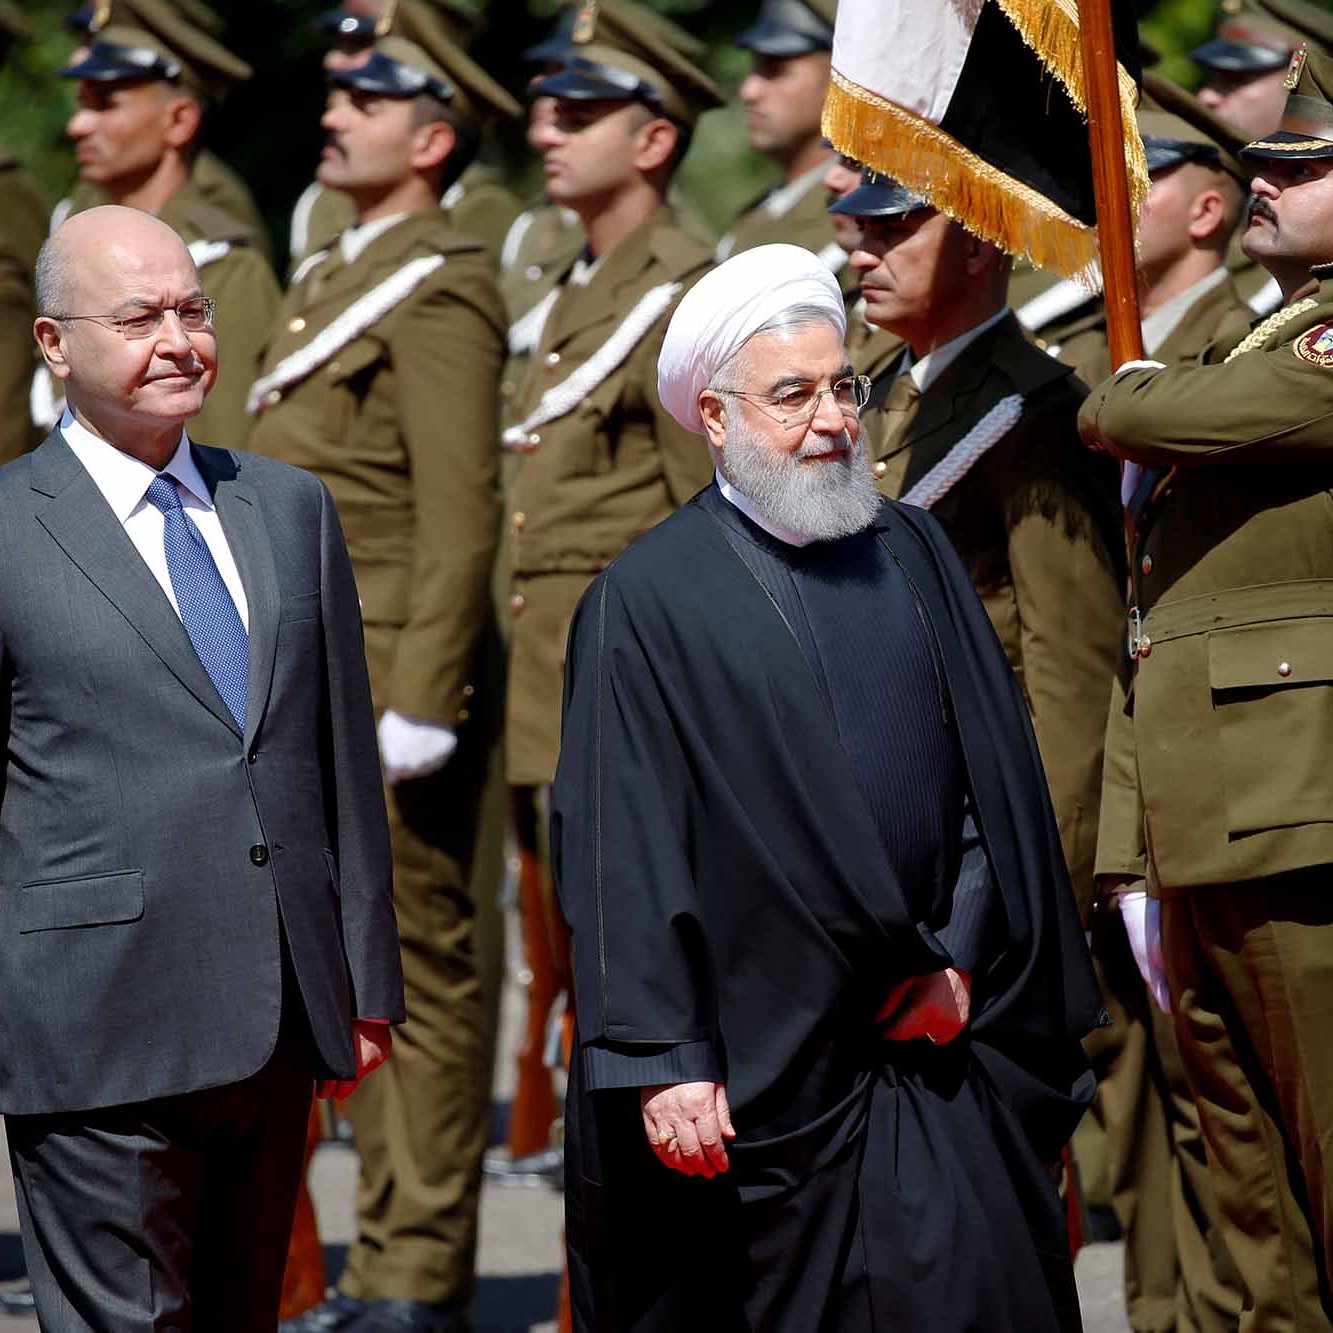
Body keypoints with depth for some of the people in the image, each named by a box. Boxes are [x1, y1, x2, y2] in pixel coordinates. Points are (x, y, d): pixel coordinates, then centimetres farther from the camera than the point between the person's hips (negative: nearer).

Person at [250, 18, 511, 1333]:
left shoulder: (436, 292, -12)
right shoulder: (327, 278, 18)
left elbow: (460, 520, -18)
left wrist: (417, 707, -21)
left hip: (396, 680, -9)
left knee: (423, 975, -3)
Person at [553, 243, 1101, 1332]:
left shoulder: (915, 555, 11)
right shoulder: (648, 600, -4)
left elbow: (997, 775, 12)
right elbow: (624, 846, -8)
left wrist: (966, 957, 1)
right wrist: (663, 1063, -13)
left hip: (942, 1043, 4)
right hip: (761, 1070, -4)